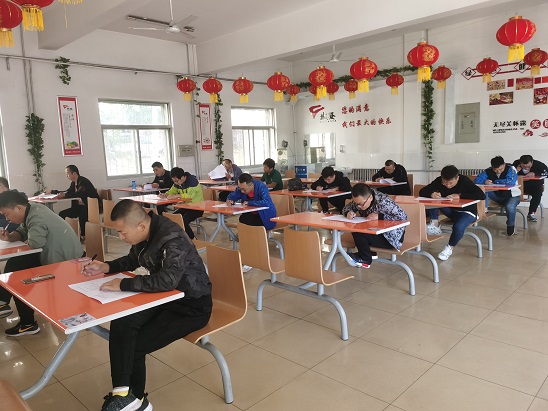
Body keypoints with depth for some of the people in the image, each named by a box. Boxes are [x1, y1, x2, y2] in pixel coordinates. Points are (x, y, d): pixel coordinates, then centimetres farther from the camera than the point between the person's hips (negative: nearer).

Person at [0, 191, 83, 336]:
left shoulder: (37, 219, -27)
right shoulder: (33, 209, 3)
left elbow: (35, 243, -34)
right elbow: (22, 232, 13)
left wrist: (27, 241, -9)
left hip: (65, 262, -10)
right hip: (52, 255, 10)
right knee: (14, 262, 14)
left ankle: (28, 324, 10)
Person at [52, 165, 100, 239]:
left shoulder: (84, 181, -18)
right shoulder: (73, 183, 10)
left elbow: (79, 194, -33)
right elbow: (68, 192, 20)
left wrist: (64, 195, -40)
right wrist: (52, 192, 12)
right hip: (79, 206, 10)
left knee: (82, 214, -38)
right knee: (62, 214, 0)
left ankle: (83, 236, -22)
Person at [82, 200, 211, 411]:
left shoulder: (173, 239, -28)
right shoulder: (144, 233, -2)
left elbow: (167, 280, -42)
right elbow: (132, 260, 19)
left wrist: (123, 285, -33)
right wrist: (106, 267, 2)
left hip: (192, 305, -7)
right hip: (165, 296, 7)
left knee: (136, 345, -14)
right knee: (121, 324, -18)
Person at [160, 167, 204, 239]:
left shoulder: (192, 180, -19)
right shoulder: (177, 182, 5)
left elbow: (190, 195, -32)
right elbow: (172, 191, 16)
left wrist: (175, 196, -33)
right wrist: (165, 195, -6)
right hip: (186, 206, 8)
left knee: (183, 221, -27)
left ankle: (193, 239, -8)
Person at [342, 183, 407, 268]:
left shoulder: (383, 202, -30)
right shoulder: (359, 200, -10)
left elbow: (403, 217, -28)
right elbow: (346, 207, 4)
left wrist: (380, 217, -33)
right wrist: (348, 213, -20)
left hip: (392, 236, -8)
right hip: (376, 231, 8)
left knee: (359, 234, -23)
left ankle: (365, 259, 2)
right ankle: (370, 253, 9)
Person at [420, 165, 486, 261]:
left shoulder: (464, 181, -21)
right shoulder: (439, 181, -10)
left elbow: (482, 195, -31)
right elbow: (422, 192, -11)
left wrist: (460, 196, -34)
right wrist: (431, 194, -34)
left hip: (467, 211, -4)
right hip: (450, 210, 4)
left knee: (458, 226, -36)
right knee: (431, 200, -19)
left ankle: (449, 248, -9)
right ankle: (435, 224, -13)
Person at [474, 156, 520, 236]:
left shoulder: (511, 169, -15)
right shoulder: (488, 171, -4)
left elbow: (511, 181, -32)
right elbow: (476, 180, -10)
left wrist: (494, 181, -20)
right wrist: (485, 181, -32)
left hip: (511, 195, -3)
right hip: (497, 195, 3)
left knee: (509, 206, -36)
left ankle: (510, 225, -5)